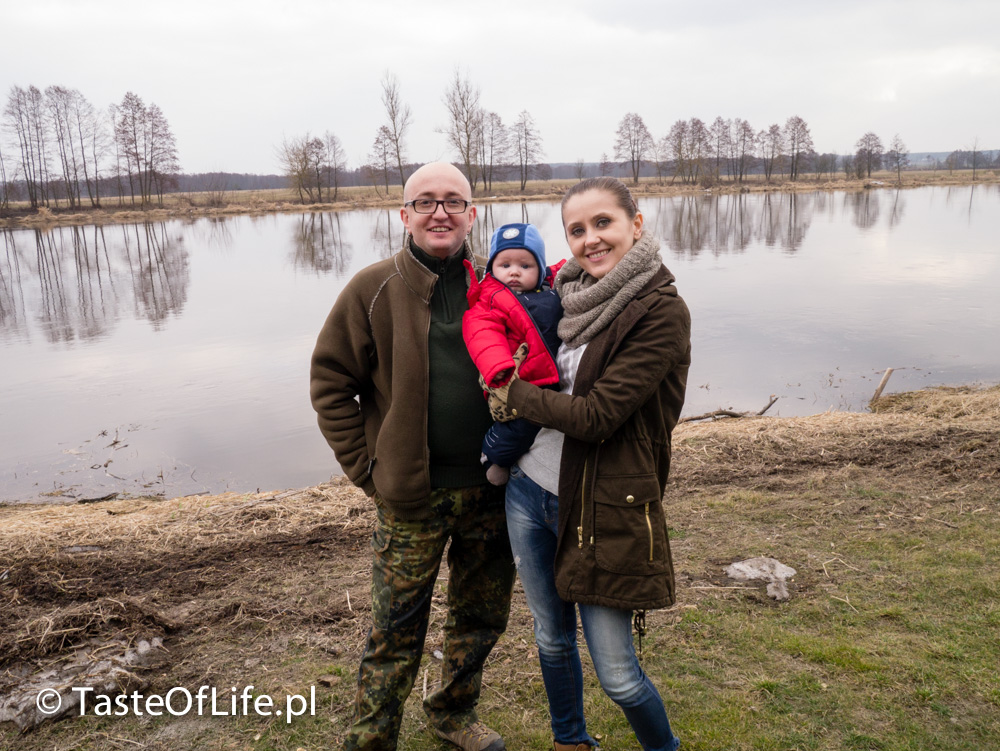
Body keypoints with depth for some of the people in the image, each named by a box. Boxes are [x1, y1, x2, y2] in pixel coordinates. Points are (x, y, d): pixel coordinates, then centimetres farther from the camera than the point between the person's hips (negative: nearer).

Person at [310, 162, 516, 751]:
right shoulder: (374, 289, -5)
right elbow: (330, 381, -3)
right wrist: (366, 467, -8)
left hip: (490, 488, 4)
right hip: (412, 494, -3)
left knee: (483, 617, 18)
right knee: (397, 634, 6)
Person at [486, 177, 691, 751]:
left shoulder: (662, 312, -16)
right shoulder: (569, 294, 4)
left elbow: (597, 415, -21)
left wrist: (514, 395, -9)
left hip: (603, 508, -6)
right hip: (529, 491, 6)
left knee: (617, 673, 6)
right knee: (552, 640, 21)